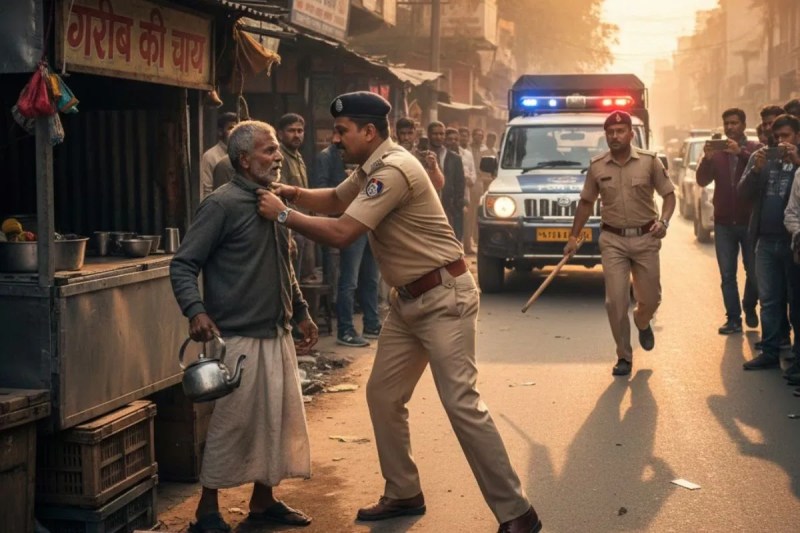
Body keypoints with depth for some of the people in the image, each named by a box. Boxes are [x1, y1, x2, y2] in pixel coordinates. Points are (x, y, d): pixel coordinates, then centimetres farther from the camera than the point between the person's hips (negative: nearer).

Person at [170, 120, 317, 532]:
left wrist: (300, 312, 22)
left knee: (280, 419, 12)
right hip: (237, 335, -8)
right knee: (231, 424, -2)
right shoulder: (222, 204, -12)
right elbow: (183, 264, -14)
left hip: (276, 333, 8)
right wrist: (196, 310, -28)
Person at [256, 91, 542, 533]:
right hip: (408, 300, 10)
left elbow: (341, 233, -25)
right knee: (382, 395, 12)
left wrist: (283, 215, -14)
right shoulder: (371, 170, 10)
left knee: (461, 404, -12)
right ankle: (403, 494, 26)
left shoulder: (393, 170, -22)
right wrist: (293, 193, 5)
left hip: (444, 298, -10)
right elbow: (335, 200, 25)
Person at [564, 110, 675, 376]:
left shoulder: (650, 161, -3)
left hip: (645, 238, 0)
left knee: (650, 299, 8)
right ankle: (624, 357, 9)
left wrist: (664, 220, -17)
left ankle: (642, 323, 45)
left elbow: (669, 194, 1)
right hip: (613, 240, 0)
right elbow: (586, 202, 11)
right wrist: (573, 236, 9)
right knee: (616, 301, -6)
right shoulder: (597, 166, 2)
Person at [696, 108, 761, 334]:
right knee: (727, 275, 2)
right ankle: (733, 319, 8)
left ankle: (749, 309, 28)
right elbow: (702, 180, -4)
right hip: (723, 223, 2)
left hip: (750, 221, -2)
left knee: (754, 272, 4)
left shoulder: (755, 149, -2)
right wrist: (707, 158, -21)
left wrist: (740, 152, -30)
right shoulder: (716, 152, 7)